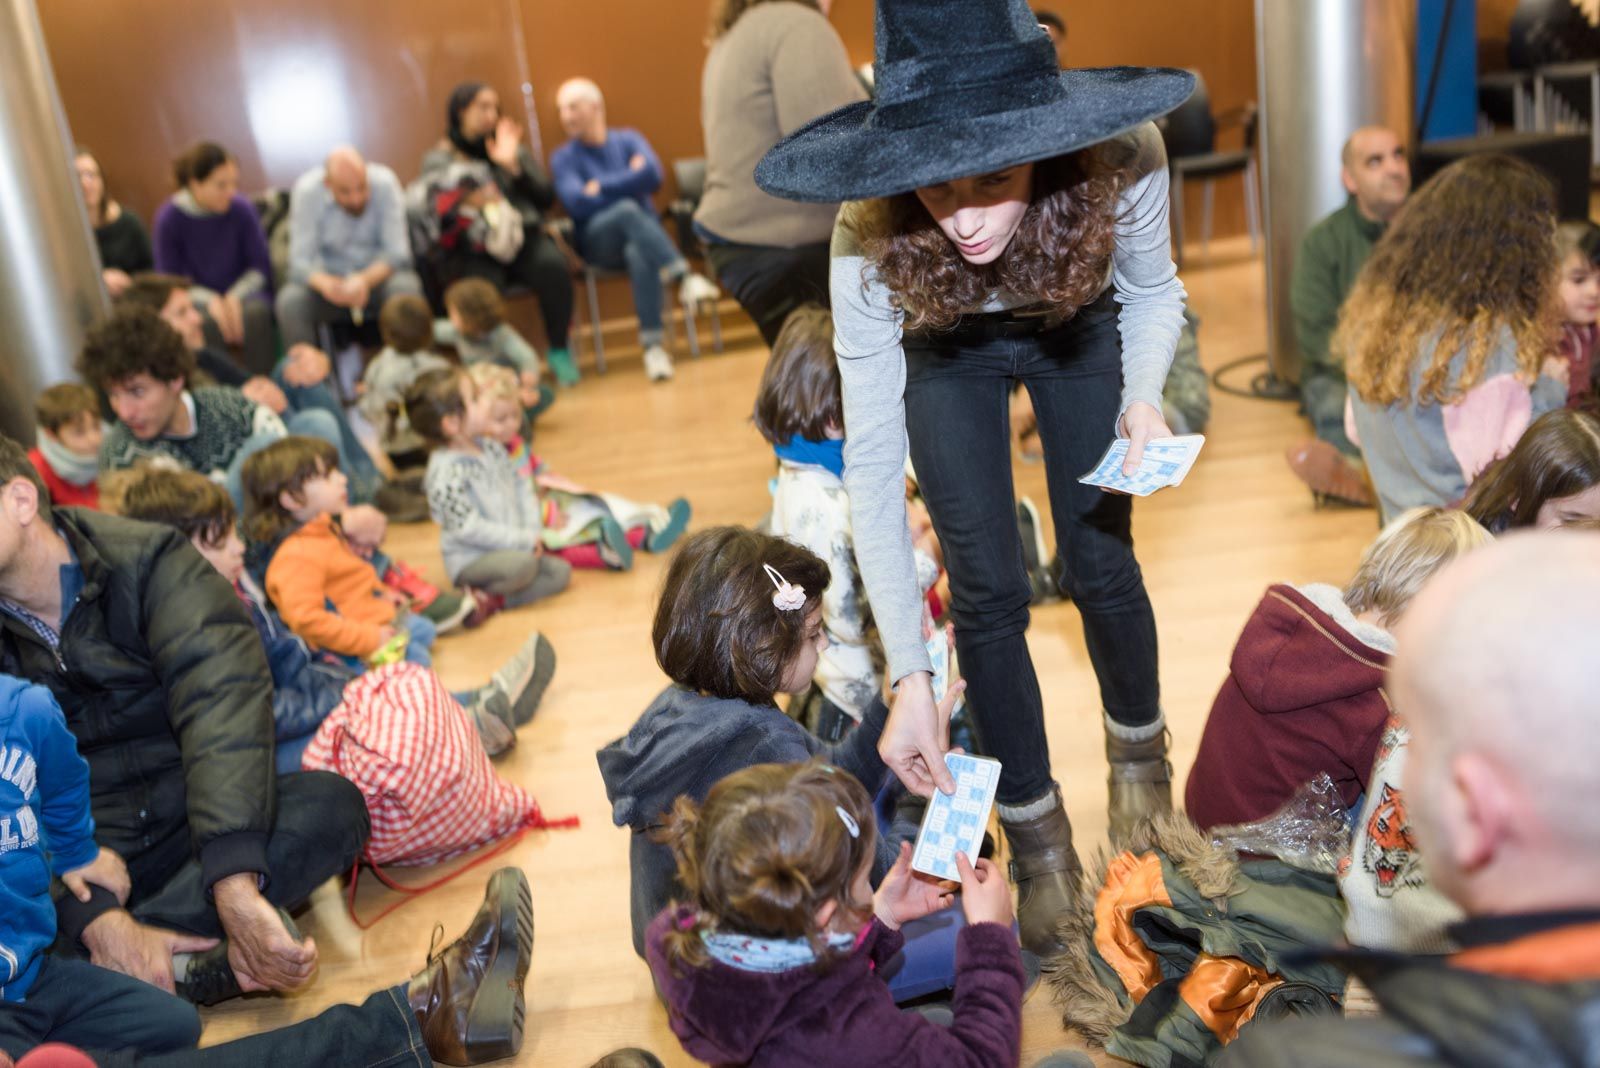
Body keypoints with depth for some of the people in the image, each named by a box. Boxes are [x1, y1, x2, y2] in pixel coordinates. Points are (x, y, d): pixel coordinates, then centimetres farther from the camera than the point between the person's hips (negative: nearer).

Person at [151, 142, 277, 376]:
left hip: (241, 292, 1)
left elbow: (261, 267, 0)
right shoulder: (169, 218, -9)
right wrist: (210, 300, -19)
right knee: (204, 321, -35)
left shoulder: (241, 209, -8)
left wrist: (235, 297, -17)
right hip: (200, 297, -1)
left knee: (256, 311, -33)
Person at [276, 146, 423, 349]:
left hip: (379, 276, -1)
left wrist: (366, 280, -38)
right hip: (330, 277, 1)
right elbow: (300, 261, -17)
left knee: (405, 289, -34)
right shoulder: (307, 190, -14)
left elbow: (397, 252, -17)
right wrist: (325, 283, -40)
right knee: (289, 301, -28)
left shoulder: (385, 183, -16)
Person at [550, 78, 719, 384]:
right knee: (628, 210, -35)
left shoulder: (628, 139, 10)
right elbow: (577, 203, -12)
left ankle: (653, 344, -43)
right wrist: (627, 182, -6)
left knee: (639, 255, -38)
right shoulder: (563, 158, 6)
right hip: (598, 241, -1)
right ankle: (685, 278, -45)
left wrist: (601, 187, -7)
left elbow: (652, 175, -10)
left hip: (643, 233, 1)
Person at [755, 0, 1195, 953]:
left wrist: (1143, 395, -34)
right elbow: (871, 456, -31)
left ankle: (1140, 748, 31)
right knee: (989, 589, -7)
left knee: (1101, 563, -1)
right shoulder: (870, 233, -37)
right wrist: (911, 678, -33)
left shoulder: (1123, 158, -36)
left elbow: (1153, 293, -12)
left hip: (1080, 329, 1)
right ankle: (1037, 833, 13)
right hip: (947, 350, -1)